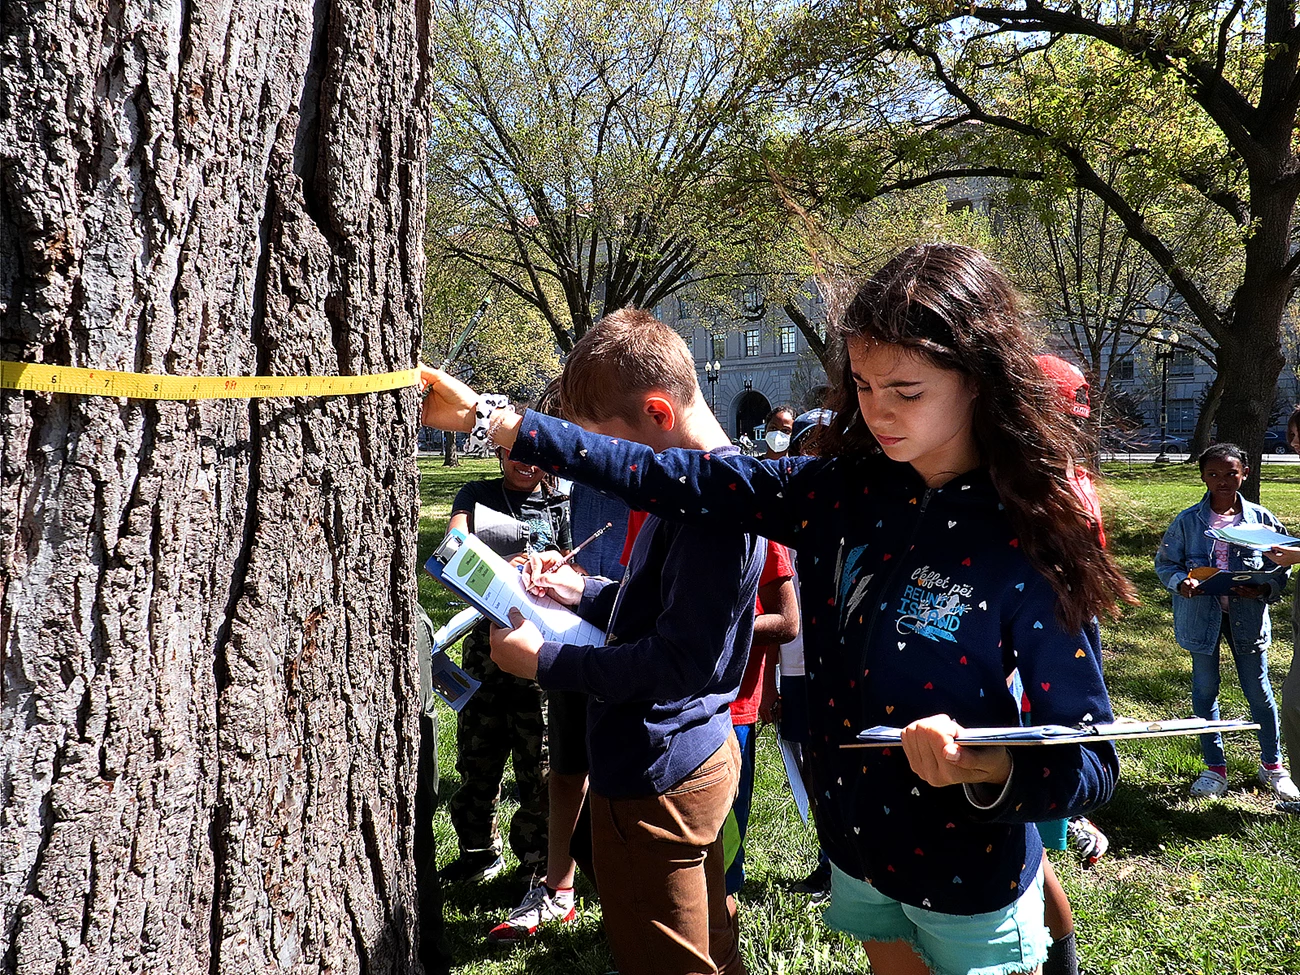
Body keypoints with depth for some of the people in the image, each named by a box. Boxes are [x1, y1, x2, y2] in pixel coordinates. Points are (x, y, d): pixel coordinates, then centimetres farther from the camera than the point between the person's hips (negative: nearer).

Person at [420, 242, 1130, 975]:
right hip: (860, 860, 5)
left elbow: (1091, 767, -17)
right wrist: (490, 417, -5)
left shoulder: (1032, 543, -21)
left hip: (970, 891, -5)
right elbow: (683, 481, -5)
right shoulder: (843, 493, -7)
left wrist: (987, 769, -38)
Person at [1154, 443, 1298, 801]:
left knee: (1259, 692, 9)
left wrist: (1263, 589, -19)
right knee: (1205, 691, 9)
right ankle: (1215, 768, 24)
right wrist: (1181, 581, -20)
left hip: (1247, 616, 0)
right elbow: (1164, 563, 1)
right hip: (1202, 616, 0)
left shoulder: (1261, 519, -5)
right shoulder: (1188, 521, -6)